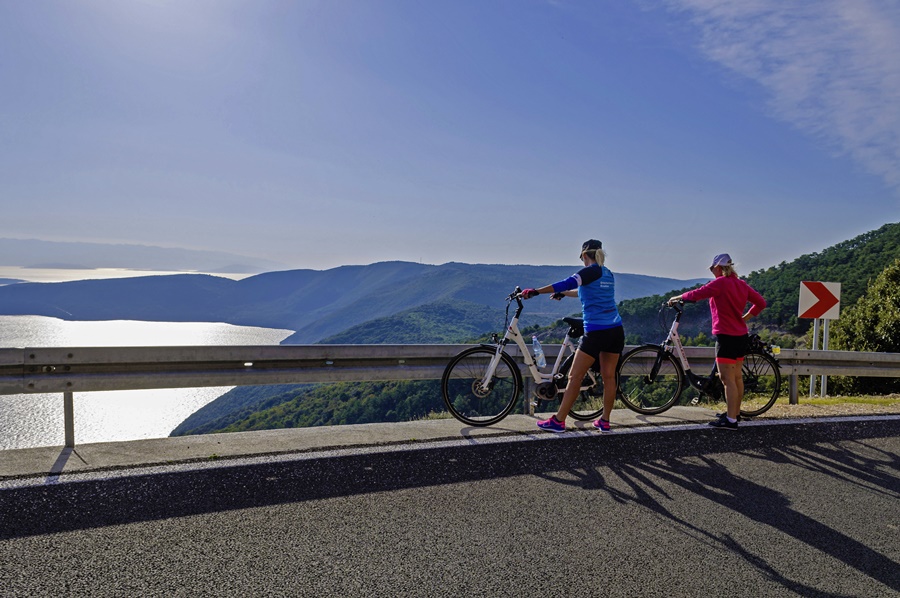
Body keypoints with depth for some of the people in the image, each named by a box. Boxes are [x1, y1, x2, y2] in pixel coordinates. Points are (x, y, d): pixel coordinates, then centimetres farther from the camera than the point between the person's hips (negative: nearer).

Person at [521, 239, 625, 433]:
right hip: (616, 331, 8)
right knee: (609, 376, 12)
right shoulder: (608, 274, 16)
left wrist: (536, 291, -26)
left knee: (575, 376, -2)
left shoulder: (590, 272, -7)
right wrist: (563, 294, 41)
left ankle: (558, 420, 2)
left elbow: (567, 284, -23)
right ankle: (604, 421, 18)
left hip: (596, 333, -7)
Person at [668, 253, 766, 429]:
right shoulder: (741, 284, 10)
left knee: (727, 379, -6)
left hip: (726, 336, -9)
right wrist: (744, 318, 14)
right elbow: (760, 303, 13)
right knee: (737, 376, 17)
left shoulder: (720, 282, -13)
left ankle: (731, 420, -5)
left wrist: (677, 297, 0)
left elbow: (696, 294, -16)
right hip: (741, 336, 9)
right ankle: (735, 412, 29)